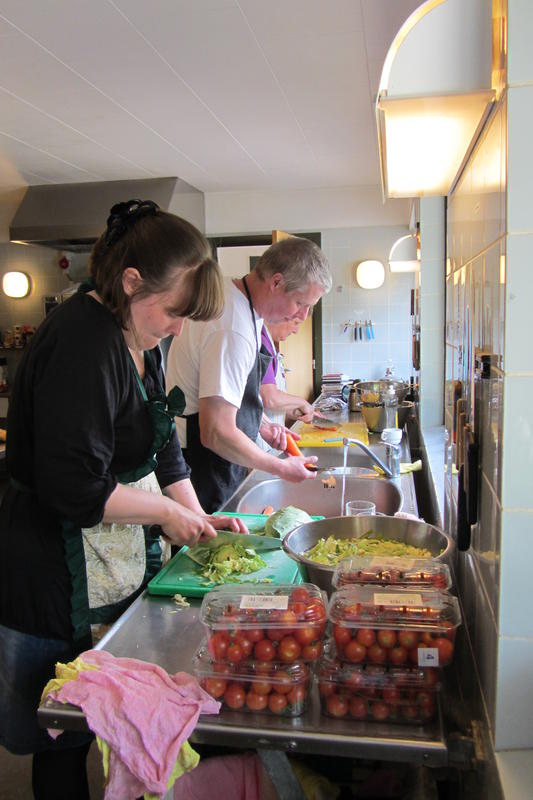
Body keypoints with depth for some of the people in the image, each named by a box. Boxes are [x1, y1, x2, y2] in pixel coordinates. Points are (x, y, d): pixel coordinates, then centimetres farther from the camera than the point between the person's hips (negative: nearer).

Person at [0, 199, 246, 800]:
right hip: (62, 585, -9)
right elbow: (74, 488, -27)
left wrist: (197, 516, 6)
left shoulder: (139, 338, 7)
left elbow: (161, 443, 14)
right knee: (64, 741, 12)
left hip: (118, 566, 9)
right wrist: (168, 512, -15)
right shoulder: (82, 343, -24)